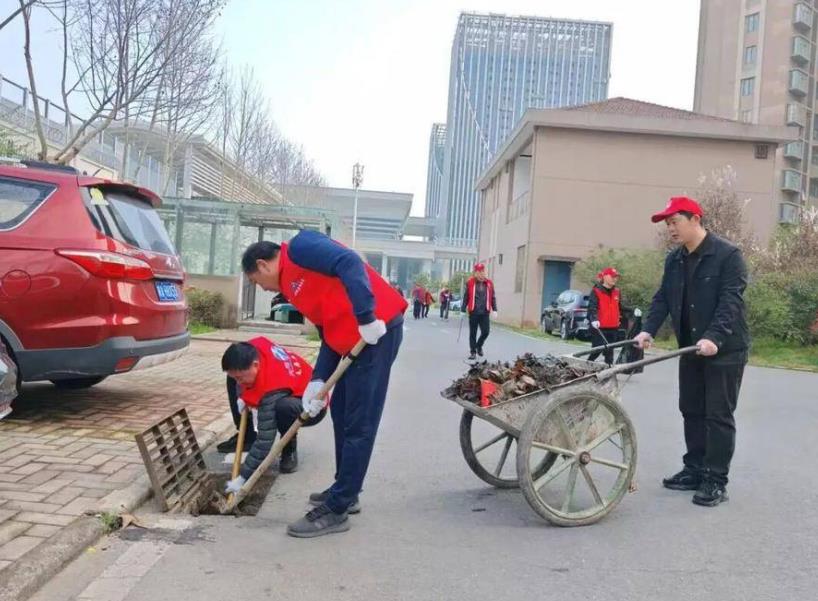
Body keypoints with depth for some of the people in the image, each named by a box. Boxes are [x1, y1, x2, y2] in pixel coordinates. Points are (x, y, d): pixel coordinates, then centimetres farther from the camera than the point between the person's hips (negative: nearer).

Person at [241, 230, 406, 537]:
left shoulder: (299, 247, -4)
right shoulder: (292, 282, 22)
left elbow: (350, 264, -20)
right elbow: (330, 333, 18)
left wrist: (366, 318, -25)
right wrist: (317, 381, 8)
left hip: (376, 330, -10)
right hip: (355, 339, 10)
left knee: (358, 425, -4)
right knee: (342, 414, 19)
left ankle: (336, 510, 3)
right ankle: (345, 493, 32)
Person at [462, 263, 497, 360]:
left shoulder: (489, 283, 5)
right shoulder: (470, 283, -1)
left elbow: (492, 297, 9)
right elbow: (466, 297, 3)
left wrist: (494, 310, 3)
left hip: (485, 312, 2)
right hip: (473, 312, -2)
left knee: (485, 332, -1)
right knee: (473, 333, 4)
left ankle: (479, 346, 27)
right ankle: (473, 352, 13)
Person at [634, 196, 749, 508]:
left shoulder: (728, 255, -14)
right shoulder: (674, 260, 8)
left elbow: (730, 302, -22)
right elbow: (663, 298, 8)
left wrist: (714, 338, -33)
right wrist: (649, 330, -8)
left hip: (725, 349, -7)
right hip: (691, 348, 7)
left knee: (719, 415, -2)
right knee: (691, 411, 12)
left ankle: (716, 481, 5)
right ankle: (694, 470, 23)